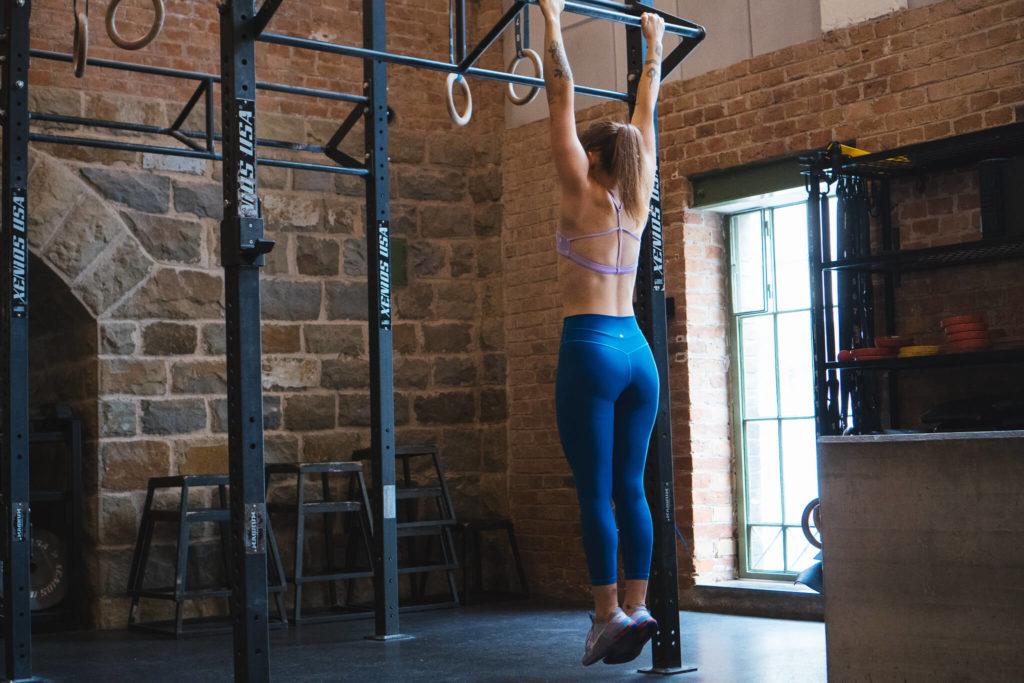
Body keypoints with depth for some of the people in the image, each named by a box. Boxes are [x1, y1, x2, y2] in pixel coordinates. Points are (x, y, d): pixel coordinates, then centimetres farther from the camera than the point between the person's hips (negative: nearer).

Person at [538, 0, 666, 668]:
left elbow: (562, 99, 0)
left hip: (591, 347, -6)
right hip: (637, 349, 6)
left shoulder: (583, 194, -2)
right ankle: (636, 607, 5)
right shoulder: (639, 200, 10)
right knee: (630, 487, 6)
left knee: (596, 491, -5)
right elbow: (645, 115, 21)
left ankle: (610, 613, -6)